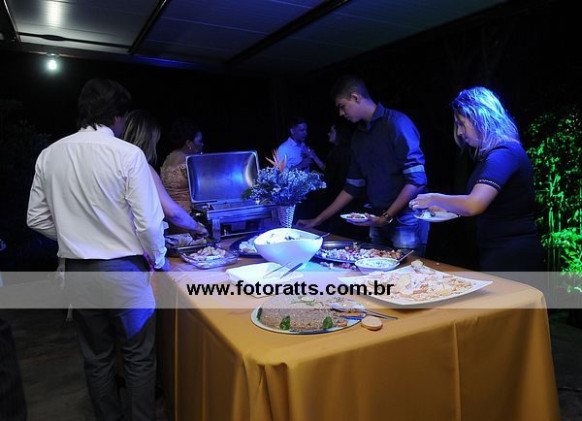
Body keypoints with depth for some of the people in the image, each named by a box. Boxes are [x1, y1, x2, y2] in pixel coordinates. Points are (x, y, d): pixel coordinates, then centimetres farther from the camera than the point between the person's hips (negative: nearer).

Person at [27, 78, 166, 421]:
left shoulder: (50, 155, 0)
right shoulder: (127, 154, -15)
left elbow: (37, 219, 6)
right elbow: (148, 221, -17)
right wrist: (158, 259, 0)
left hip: (78, 273, 5)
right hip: (123, 271, -5)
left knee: (97, 359, 20)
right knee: (139, 358, 13)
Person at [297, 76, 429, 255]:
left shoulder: (397, 123, -11)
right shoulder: (359, 135, 11)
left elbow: (416, 179, -16)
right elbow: (353, 186, 14)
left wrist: (387, 217, -19)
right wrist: (317, 220, 13)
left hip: (406, 220, -6)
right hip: (379, 220, 6)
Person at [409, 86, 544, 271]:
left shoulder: (504, 153, -20)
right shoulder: (492, 153, 12)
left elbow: (473, 205, -31)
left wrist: (434, 199, -17)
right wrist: (446, 207, 7)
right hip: (495, 254, 9)